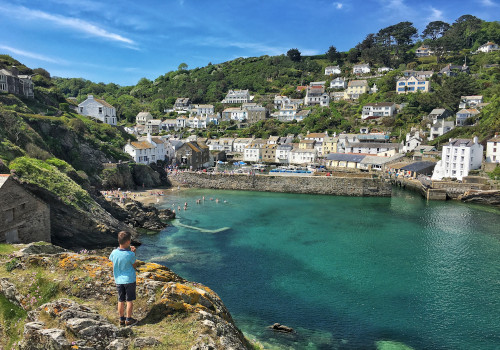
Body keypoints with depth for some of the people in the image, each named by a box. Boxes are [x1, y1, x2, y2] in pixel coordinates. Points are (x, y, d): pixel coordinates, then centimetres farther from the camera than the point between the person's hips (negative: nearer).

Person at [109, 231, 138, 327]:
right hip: (129, 280, -4)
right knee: (129, 301, 10)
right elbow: (134, 266, -5)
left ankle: (122, 319, 26)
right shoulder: (130, 254, -19)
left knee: (121, 301, 15)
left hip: (118, 280, 4)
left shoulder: (114, 252, -9)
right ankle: (128, 319, 19)